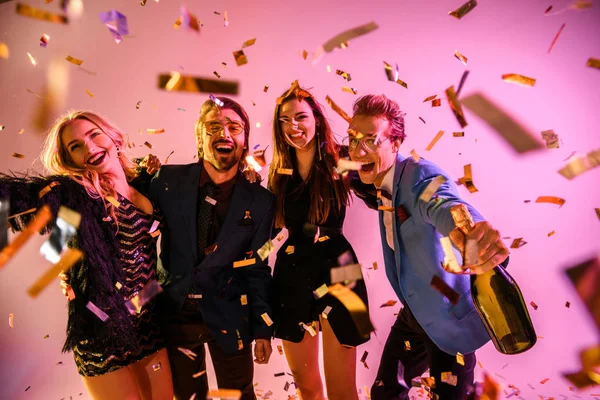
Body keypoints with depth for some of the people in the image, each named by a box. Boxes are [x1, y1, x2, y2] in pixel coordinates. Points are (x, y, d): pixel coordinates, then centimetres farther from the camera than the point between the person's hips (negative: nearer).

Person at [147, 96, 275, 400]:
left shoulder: (260, 201, -7)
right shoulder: (168, 180, -7)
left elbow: (257, 270, -3)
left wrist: (263, 328, -1)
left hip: (229, 316, -1)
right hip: (176, 313, 1)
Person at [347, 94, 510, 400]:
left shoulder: (420, 174, -26)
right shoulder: (380, 183, -2)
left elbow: (446, 205, -50)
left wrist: (477, 237, -70)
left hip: (449, 318, -7)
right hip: (413, 314, 7)